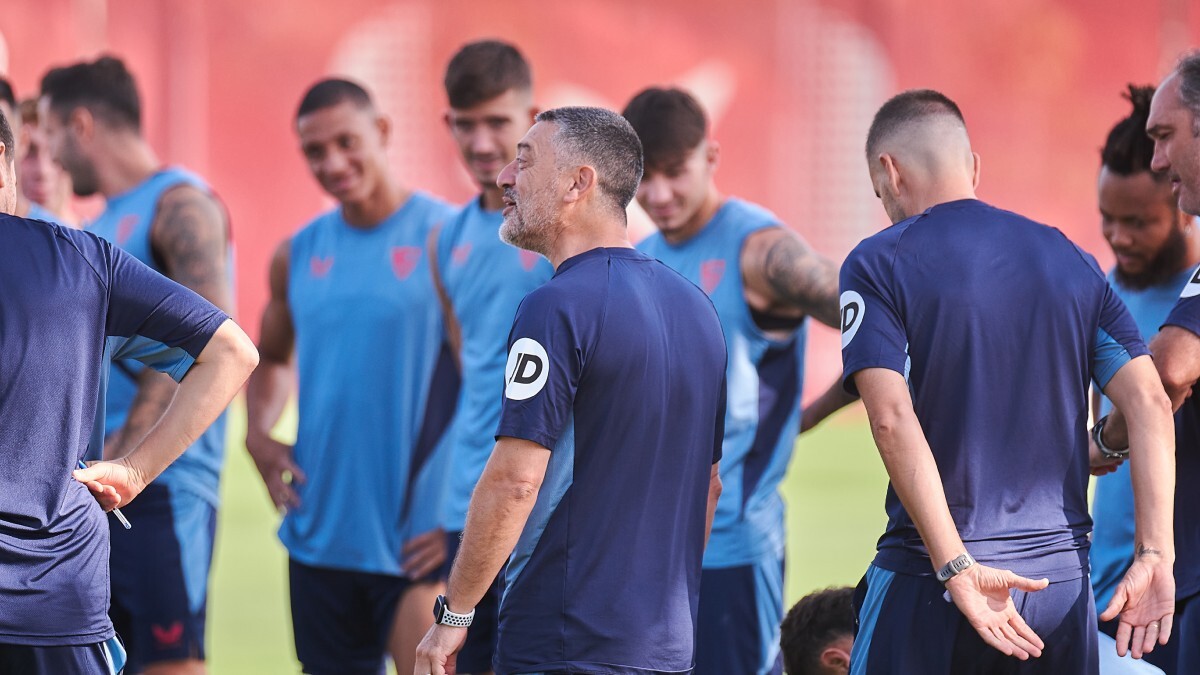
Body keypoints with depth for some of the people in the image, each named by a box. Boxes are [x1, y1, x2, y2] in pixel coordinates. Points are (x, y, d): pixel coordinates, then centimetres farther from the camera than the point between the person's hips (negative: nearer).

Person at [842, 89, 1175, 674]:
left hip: (928, 586, -4)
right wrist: (1155, 555, -3)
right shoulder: (1071, 260, 11)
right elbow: (1149, 403, 2)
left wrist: (956, 568, -19)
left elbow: (893, 420, -16)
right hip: (1063, 581, 4)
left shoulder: (876, 264, -3)